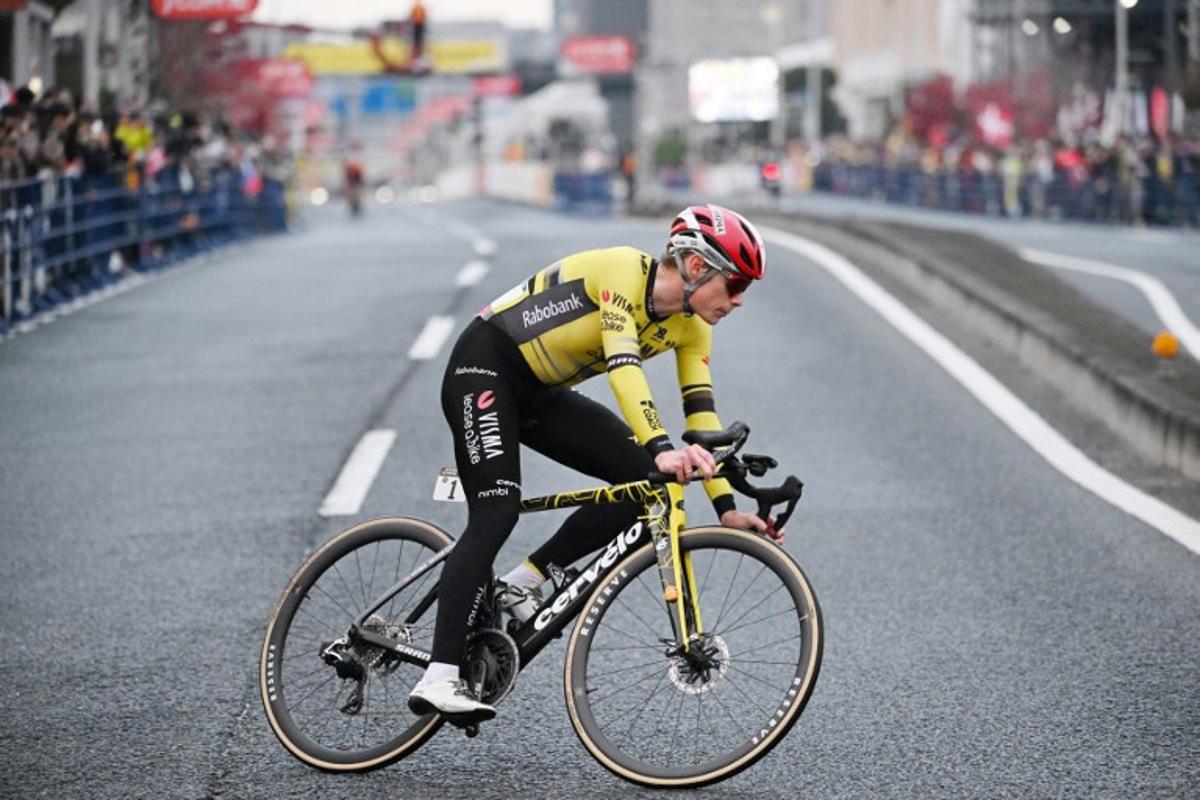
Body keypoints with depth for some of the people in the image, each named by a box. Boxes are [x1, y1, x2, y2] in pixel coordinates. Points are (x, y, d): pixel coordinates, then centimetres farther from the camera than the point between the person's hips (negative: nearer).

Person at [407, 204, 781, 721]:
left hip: (540, 395, 8)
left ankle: (523, 583, 1)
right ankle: (438, 680, -27)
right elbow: (623, 366, -36)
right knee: (497, 513, -23)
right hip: (485, 368, -8)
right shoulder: (623, 270, -24)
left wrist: (727, 507, -13)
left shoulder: (691, 326, -1)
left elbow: (701, 413, -3)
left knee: (644, 478, -9)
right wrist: (661, 448, -48)